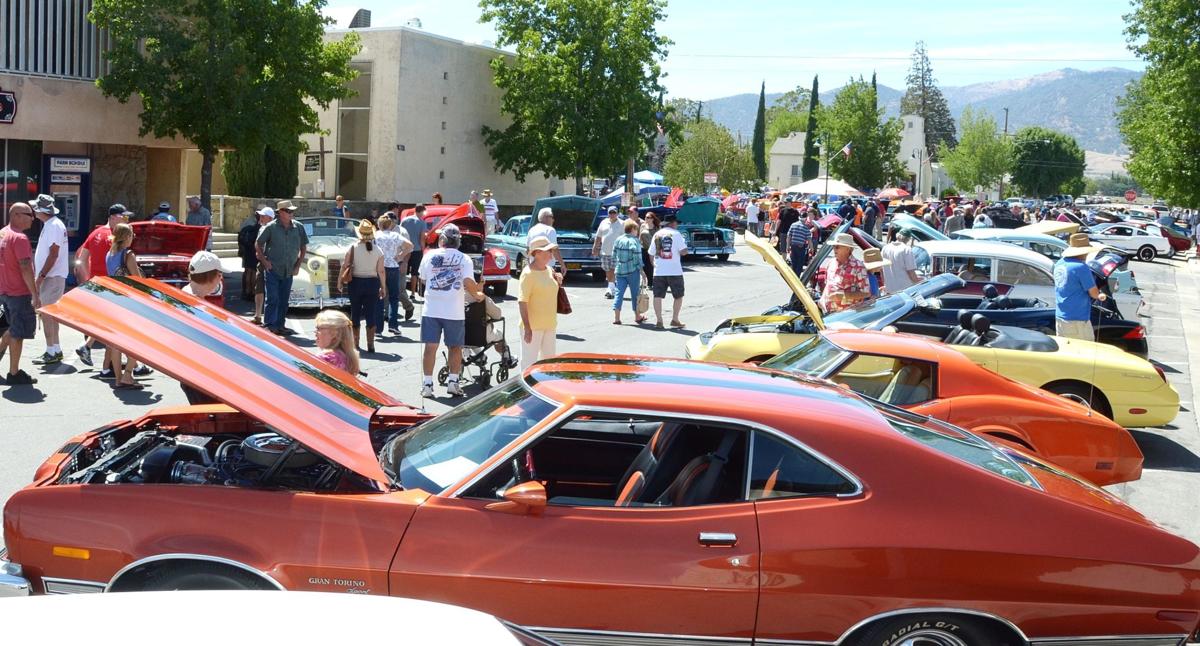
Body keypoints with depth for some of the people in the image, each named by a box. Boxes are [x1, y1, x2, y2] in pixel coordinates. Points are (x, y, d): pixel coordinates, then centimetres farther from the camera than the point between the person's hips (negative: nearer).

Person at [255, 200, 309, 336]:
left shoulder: (298, 228, 3)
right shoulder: (271, 227, -7)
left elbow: (303, 247, 13)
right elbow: (258, 244, 0)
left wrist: (298, 265, 7)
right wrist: (264, 261, -6)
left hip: (288, 272, 4)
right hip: (272, 270, -4)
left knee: (284, 301, 10)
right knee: (273, 299, -8)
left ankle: (280, 325, 19)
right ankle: (269, 325, -5)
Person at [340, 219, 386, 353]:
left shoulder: (353, 248, -8)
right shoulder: (378, 250, -5)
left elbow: (345, 266, -7)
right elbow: (381, 271, -4)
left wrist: (339, 282, 4)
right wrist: (383, 288, 5)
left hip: (356, 282, 0)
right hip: (372, 283, 1)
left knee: (355, 313, 11)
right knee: (371, 314, 6)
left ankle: (355, 343, 16)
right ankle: (370, 344, 4)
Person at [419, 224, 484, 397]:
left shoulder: (430, 256, 3)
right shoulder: (464, 259, -3)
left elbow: (423, 279, 12)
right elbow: (468, 282, -12)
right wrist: (477, 294, 6)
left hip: (431, 310, 1)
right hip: (454, 311, -1)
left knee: (430, 347, 4)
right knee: (455, 347, 13)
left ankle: (427, 384, 4)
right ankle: (453, 381, 7)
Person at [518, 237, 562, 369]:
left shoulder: (549, 270, 9)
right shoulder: (528, 273, -15)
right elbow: (522, 302, -19)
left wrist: (558, 282, 3)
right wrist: (527, 328, -23)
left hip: (549, 324, 8)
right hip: (533, 325, -8)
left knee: (549, 358, 17)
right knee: (529, 361, -4)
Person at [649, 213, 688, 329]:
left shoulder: (656, 235, 7)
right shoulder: (676, 234, -7)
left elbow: (651, 254, 10)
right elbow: (683, 251, -12)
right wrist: (685, 250, 10)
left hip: (659, 271, 3)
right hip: (675, 271, -3)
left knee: (658, 296, 6)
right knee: (678, 296, 11)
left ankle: (658, 320, 1)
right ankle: (675, 320, 10)